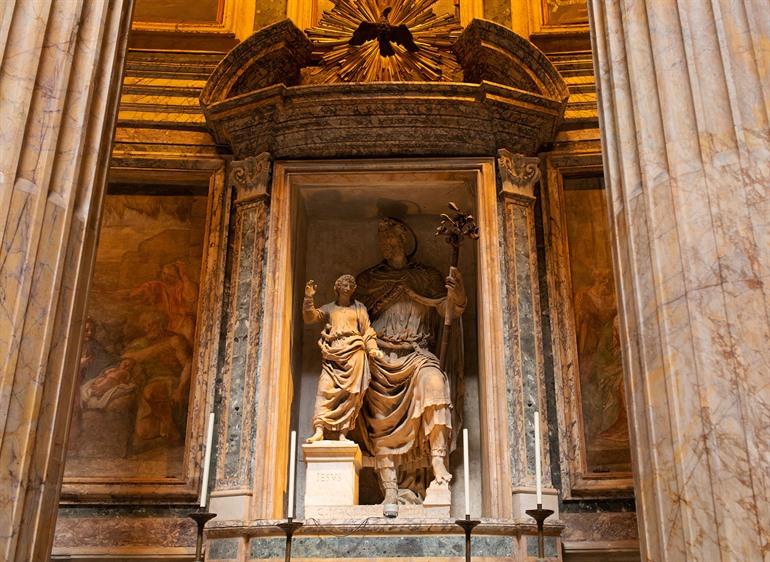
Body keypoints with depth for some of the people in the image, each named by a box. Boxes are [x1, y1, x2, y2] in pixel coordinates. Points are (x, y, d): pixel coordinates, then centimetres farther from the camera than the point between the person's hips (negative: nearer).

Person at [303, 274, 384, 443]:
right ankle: (319, 430, -21)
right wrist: (308, 298, -8)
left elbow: (367, 331, 12)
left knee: (350, 394, -7)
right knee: (325, 390, -15)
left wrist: (373, 349, -5)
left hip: (354, 355, 0)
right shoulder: (329, 308, 18)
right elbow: (309, 317, 6)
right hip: (333, 356, 0)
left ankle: (343, 434, -6)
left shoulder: (359, 308, 17)